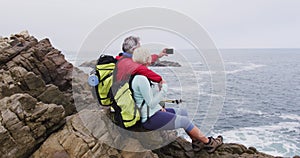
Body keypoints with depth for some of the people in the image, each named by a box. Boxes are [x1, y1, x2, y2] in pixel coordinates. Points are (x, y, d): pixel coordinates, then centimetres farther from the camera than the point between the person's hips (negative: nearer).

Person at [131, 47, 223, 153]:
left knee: (183, 112, 15)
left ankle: (196, 141, 23)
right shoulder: (141, 79, -25)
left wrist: (159, 107, 6)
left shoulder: (135, 76, 7)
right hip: (150, 120, -10)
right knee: (184, 121, 0)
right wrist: (164, 89, -15)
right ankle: (208, 143, 19)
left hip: (151, 112, 10)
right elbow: (151, 103, -23)